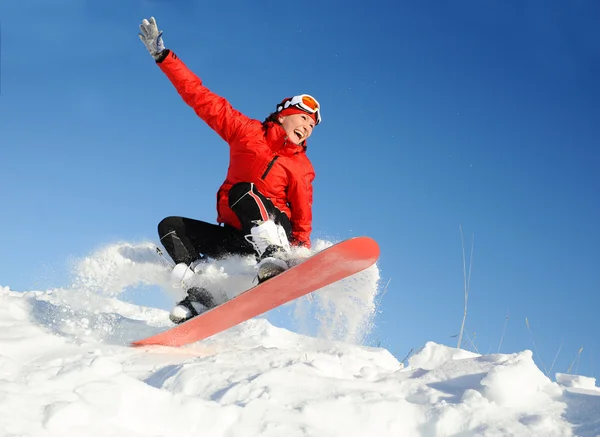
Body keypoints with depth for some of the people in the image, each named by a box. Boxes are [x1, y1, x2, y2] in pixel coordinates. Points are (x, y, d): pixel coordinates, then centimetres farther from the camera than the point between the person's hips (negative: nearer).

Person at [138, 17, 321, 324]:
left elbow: (303, 218, 0)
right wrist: (163, 56, -5)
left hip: (273, 231, -4)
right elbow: (202, 99, 1)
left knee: (242, 189, -29)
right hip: (235, 236, 4)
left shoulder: (302, 169, 4)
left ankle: (276, 255, -48)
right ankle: (200, 295, -24)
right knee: (170, 227, -10)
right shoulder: (247, 131, 5)